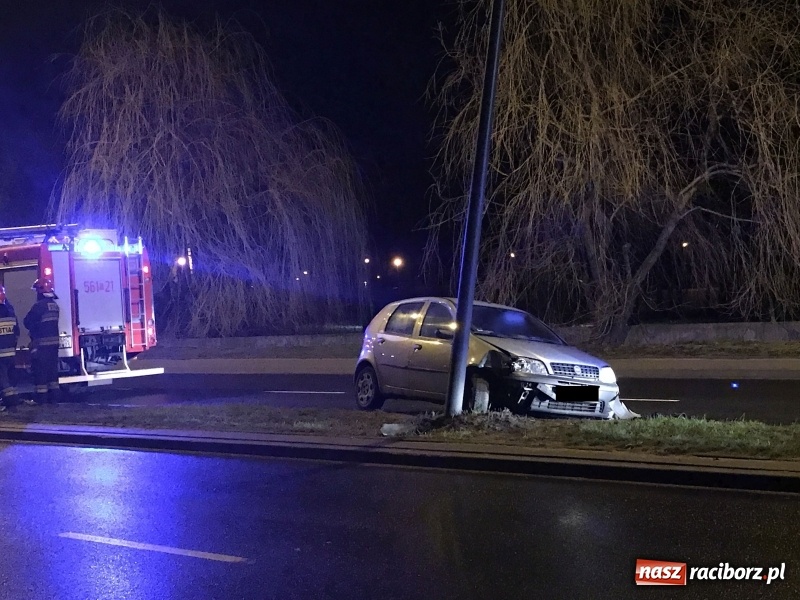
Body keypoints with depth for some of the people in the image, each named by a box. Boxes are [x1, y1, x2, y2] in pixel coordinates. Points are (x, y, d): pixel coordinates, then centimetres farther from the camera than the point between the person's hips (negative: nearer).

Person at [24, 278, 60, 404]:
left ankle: (41, 397, -1)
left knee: (40, 369, -2)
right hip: (54, 341, 8)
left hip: (41, 343, -7)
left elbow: (27, 322, -10)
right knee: (52, 368, 12)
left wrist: (34, 326, 9)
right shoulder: (54, 305, 9)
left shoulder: (39, 306, -16)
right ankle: (54, 396, 15)